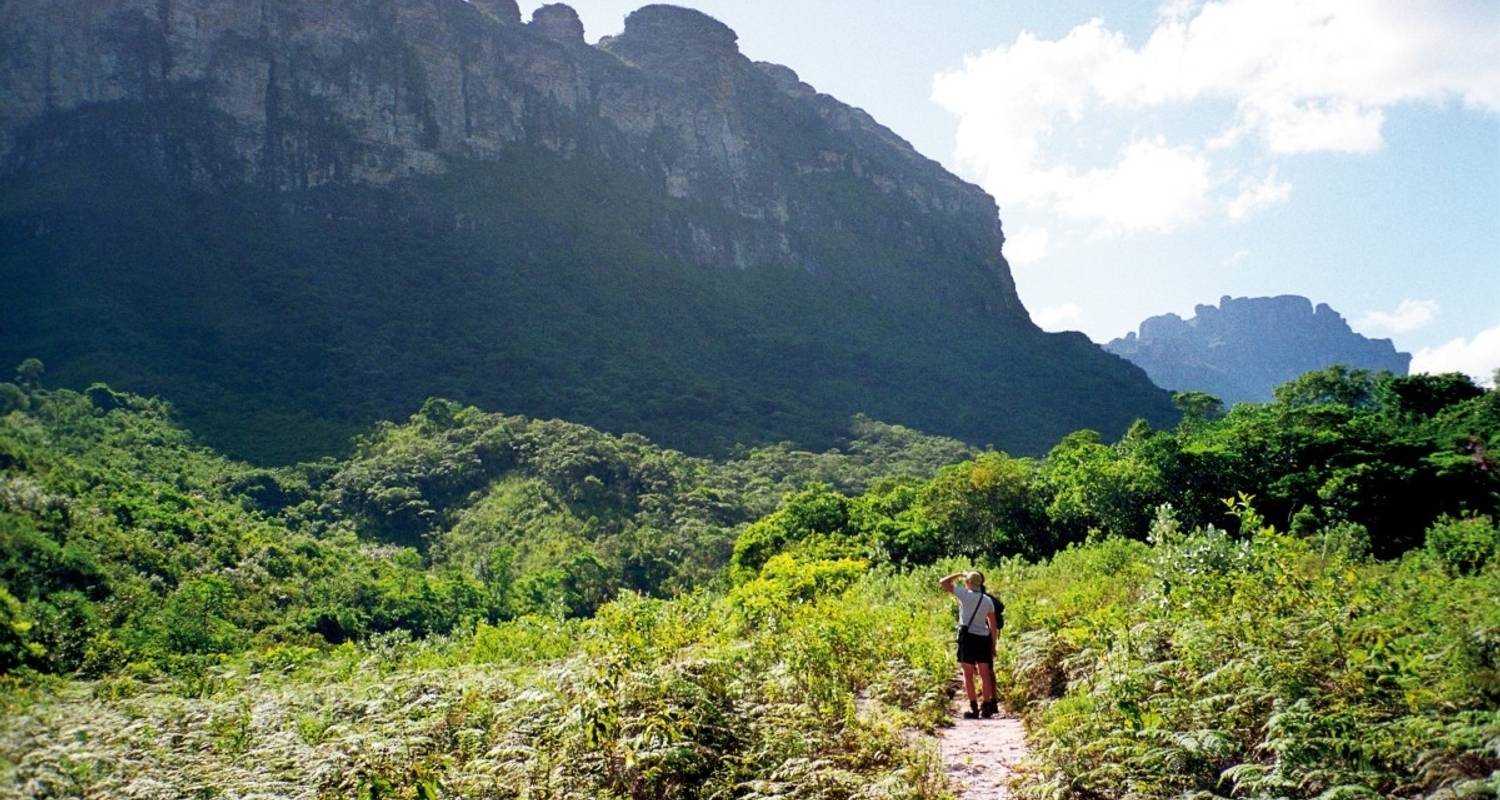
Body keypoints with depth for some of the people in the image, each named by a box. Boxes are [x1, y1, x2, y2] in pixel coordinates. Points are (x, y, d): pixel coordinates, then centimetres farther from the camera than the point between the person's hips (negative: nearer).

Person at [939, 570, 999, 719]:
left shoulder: (965, 594, -6)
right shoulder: (988, 600, 9)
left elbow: (943, 583, -3)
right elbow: (994, 625, 10)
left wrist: (959, 574, 9)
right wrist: (993, 644, 17)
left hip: (968, 636, -5)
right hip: (984, 638, 5)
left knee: (968, 674, 0)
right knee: (985, 674, 9)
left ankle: (974, 708, -3)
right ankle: (987, 707, 11)